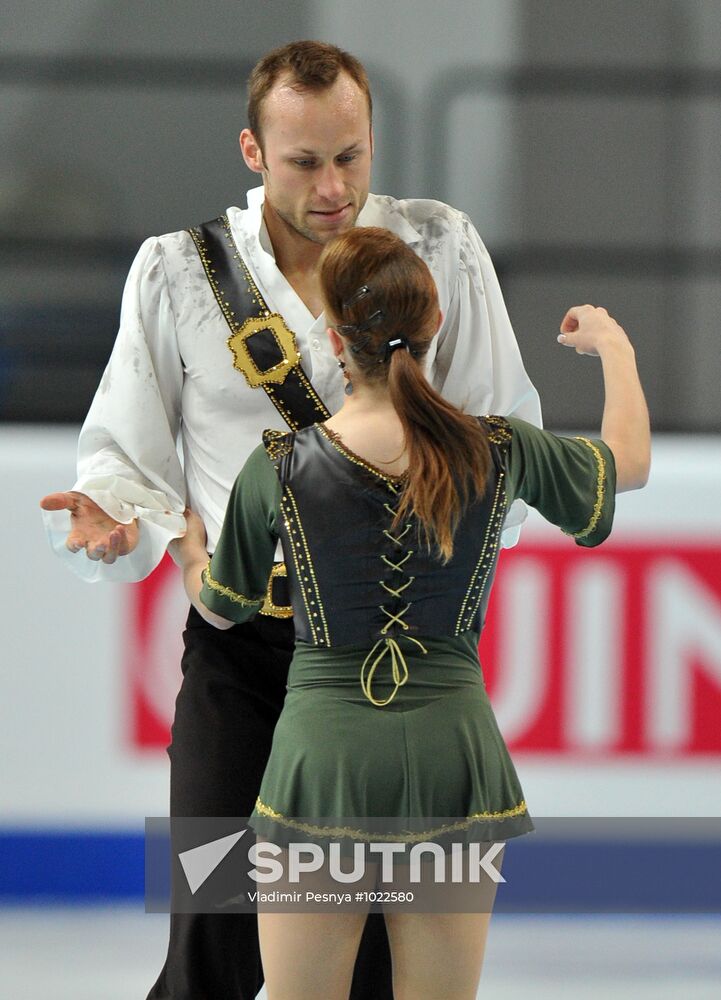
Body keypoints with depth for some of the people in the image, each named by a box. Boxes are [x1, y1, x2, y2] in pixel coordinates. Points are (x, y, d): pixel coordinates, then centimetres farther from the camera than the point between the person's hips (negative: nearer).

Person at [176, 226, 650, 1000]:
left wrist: (185, 543, 33)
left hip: (322, 745, -2)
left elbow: (219, 607, 11)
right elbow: (630, 462, 18)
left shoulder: (279, 469, -7)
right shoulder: (496, 454, -3)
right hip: (452, 747, 2)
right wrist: (612, 346, 35)